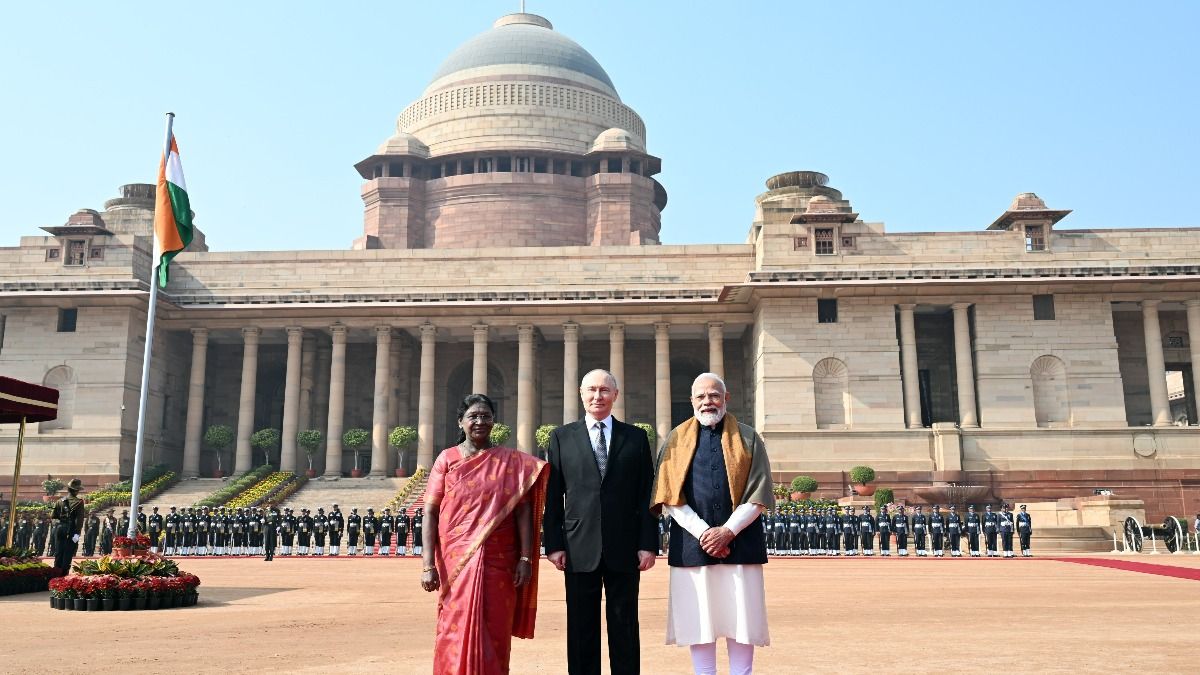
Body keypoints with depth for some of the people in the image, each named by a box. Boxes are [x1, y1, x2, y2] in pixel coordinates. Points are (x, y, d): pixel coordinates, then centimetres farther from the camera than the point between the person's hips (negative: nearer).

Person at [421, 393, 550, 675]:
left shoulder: (512, 461, 4)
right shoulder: (447, 459, 3)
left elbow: (523, 512, 1)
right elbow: (430, 513, -1)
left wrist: (526, 559, -7)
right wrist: (428, 564, -9)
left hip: (499, 563, 1)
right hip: (456, 562, 0)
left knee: (495, 635, 6)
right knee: (456, 634, 3)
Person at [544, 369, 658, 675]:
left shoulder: (636, 437, 8)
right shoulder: (562, 437, 7)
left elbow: (646, 495, 5)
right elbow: (553, 496, 4)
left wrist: (648, 543, -1)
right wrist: (553, 544, -2)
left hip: (624, 547, 0)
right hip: (579, 548, 0)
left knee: (624, 626, 8)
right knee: (581, 628, 7)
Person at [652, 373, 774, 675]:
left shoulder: (748, 439, 7)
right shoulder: (676, 441, 8)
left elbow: (759, 494, 0)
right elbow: (670, 496, 1)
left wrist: (728, 530, -11)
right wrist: (702, 532, -11)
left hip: (740, 543, 0)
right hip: (692, 544, 0)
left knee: (740, 619, 1)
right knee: (698, 620, 3)